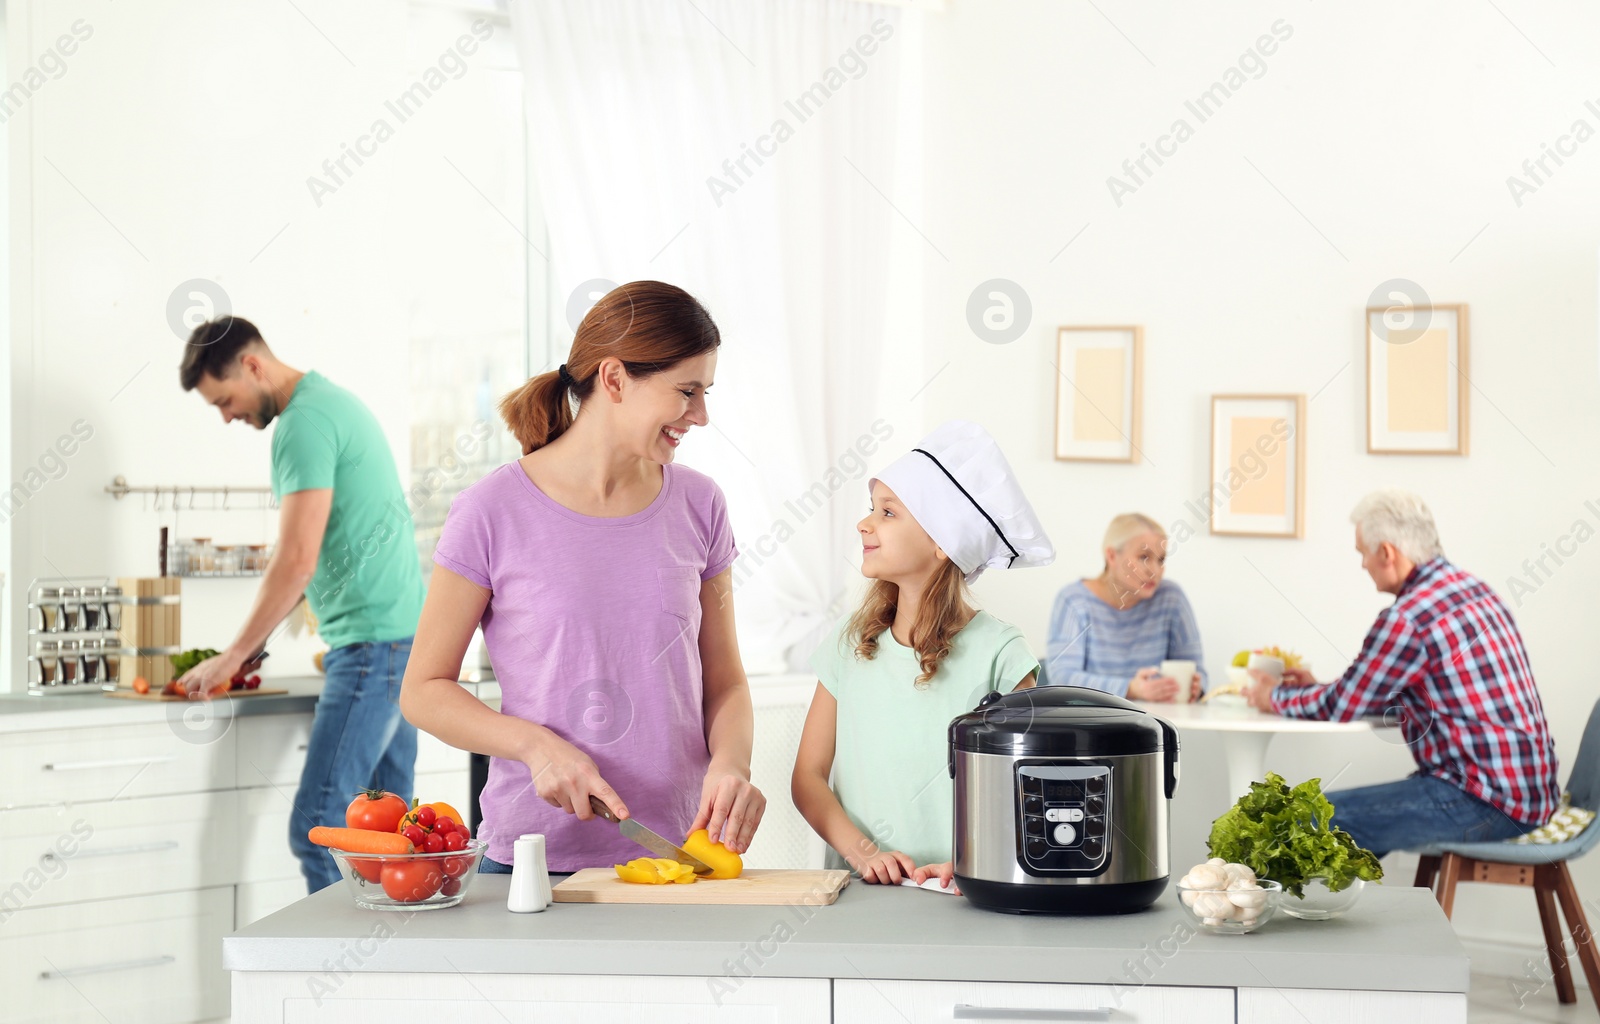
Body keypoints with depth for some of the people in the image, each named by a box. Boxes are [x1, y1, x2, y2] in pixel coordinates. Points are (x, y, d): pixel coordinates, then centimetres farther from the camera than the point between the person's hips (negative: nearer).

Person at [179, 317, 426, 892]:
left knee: (317, 828, -12)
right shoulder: (334, 402, 20)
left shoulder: (304, 423, -12)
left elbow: (298, 561, -18)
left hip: (372, 643, -10)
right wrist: (257, 640, 20)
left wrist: (231, 659, -10)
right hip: (406, 635, 10)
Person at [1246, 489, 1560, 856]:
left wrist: (1276, 697, 11)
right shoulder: (1472, 589, 12)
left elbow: (1340, 707, -7)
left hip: (1488, 802, -10)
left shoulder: (1408, 618, -18)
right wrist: (1316, 688, 25)